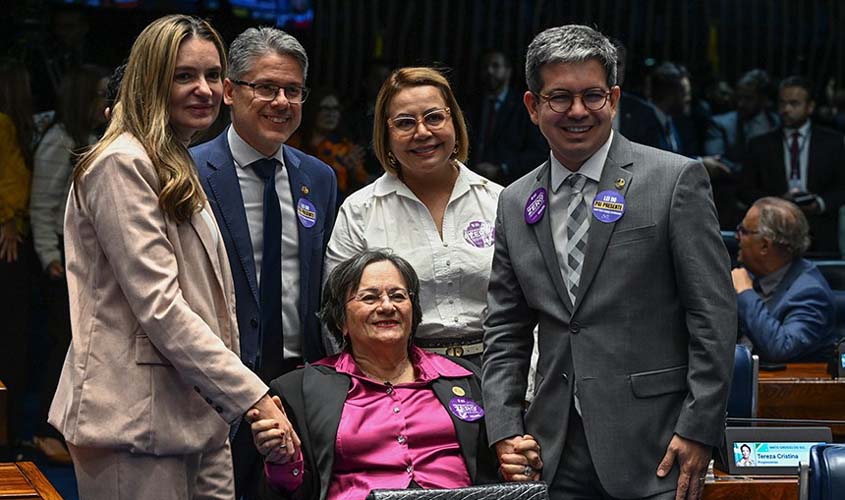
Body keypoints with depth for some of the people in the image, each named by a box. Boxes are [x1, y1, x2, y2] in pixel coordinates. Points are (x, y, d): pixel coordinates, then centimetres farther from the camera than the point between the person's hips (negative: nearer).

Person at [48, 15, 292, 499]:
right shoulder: (122, 165, -10)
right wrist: (253, 398, -20)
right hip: (138, 419, -9)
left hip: (199, 415, 9)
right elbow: (159, 307, -18)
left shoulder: (180, 169, 21)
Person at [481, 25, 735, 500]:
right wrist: (506, 431, 2)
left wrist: (699, 429, -10)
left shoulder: (676, 180, -2)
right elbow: (506, 332, 14)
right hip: (557, 458, 4)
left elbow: (714, 316, -5)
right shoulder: (516, 203, 12)